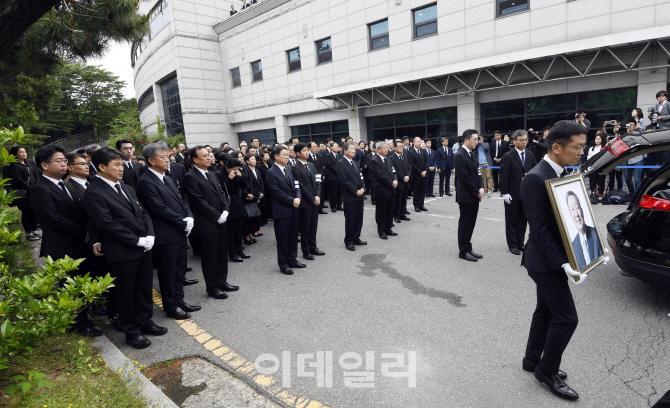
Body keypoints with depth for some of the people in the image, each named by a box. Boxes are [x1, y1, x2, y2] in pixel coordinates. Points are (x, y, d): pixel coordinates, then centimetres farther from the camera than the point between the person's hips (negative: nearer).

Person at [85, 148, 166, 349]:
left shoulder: (127, 188, 12)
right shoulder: (94, 193, -12)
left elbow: (143, 213, 12)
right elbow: (108, 225, -18)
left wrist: (149, 237, -4)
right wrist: (138, 241, -17)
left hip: (144, 248, 7)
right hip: (122, 253, -7)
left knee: (145, 288, 17)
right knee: (125, 293, 9)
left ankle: (145, 321, 34)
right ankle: (131, 331, 25)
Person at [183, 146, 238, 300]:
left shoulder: (213, 175, 14)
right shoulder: (190, 177, -11)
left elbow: (223, 194, 14)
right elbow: (199, 202, -17)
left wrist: (225, 211, -3)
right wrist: (217, 216, -15)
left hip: (221, 222, 8)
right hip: (207, 225, -7)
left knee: (222, 255, 16)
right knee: (209, 257, 5)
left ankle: (222, 281, 31)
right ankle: (212, 287, 19)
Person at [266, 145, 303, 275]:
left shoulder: (288, 171, 14)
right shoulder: (271, 173, -10)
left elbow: (296, 186, 11)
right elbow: (277, 192, -17)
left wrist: (298, 198, -9)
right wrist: (292, 201, -16)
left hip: (293, 210, 7)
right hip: (282, 211, -7)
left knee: (293, 237, 15)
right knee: (282, 239, 4)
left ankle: (292, 260, 28)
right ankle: (283, 264, 15)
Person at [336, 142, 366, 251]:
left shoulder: (354, 163, 17)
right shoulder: (341, 163, -9)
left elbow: (360, 177, 16)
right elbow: (344, 181, -16)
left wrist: (362, 188, -2)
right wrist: (356, 191, -15)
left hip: (359, 195, 7)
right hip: (349, 197, -7)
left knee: (359, 219, 12)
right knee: (350, 220, 1)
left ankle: (356, 238, 25)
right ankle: (349, 241, 13)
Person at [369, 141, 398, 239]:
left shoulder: (388, 160, 14)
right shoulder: (374, 161, -12)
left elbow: (393, 172, 13)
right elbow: (380, 175, -18)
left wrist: (395, 181, -7)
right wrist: (391, 183, -14)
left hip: (391, 190, 8)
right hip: (381, 191, -8)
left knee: (390, 211, 14)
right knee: (381, 212, 4)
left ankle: (388, 229, 26)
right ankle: (381, 231, 15)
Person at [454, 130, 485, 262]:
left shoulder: (473, 153, 13)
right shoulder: (459, 155, -15)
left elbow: (478, 172, 14)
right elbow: (465, 178, -18)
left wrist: (481, 188, -2)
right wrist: (477, 192, -12)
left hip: (475, 195, 8)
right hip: (466, 196, -8)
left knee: (470, 224, 13)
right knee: (465, 224, 1)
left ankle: (468, 249, 22)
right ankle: (463, 251, 11)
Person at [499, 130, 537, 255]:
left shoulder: (530, 155, 7)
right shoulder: (508, 156, -9)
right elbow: (503, 176, -11)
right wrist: (504, 193, -15)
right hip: (512, 194, -5)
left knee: (523, 219, 11)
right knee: (511, 220, 6)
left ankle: (520, 242, 22)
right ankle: (512, 244, 15)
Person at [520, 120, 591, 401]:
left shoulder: (563, 174, 7)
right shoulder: (535, 179, -21)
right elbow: (539, 229, -23)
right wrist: (564, 264, -24)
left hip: (556, 258, 9)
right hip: (546, 261, -9)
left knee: (546, 311, 18)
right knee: (566, 317, -1)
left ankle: (532, 360, 35)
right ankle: (547, 370, 19)